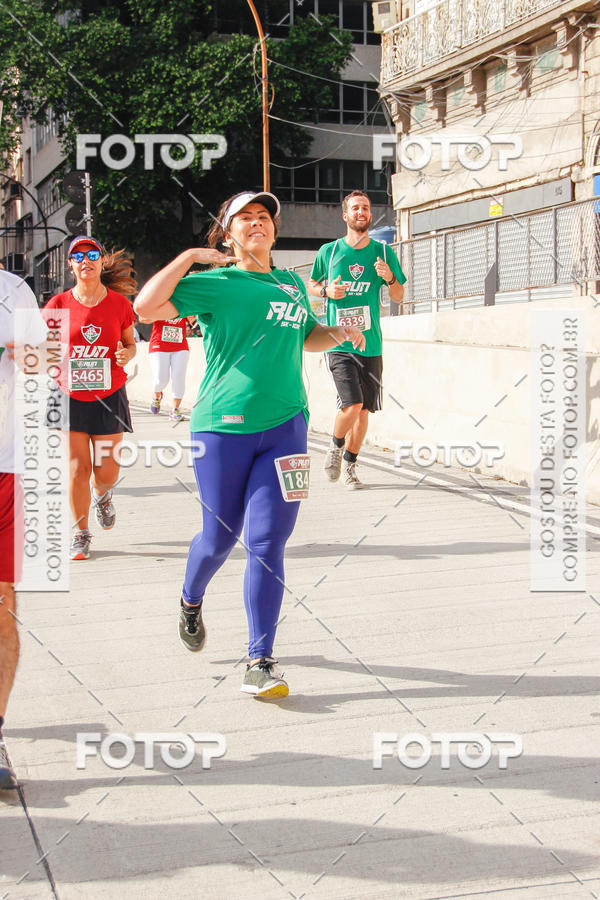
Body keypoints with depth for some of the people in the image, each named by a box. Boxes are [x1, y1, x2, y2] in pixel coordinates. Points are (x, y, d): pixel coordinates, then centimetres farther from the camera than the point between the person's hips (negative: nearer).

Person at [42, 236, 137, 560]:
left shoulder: (119, 303, -1)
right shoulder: (58, 305, -3)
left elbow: (130, 343, 10)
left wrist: (127, 354, -13)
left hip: (109, 398, 1)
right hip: (70, 397, 0)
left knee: (107, 471, 1)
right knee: (77, 468, -2)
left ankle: (102, 495, 40)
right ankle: (80, 534, 17)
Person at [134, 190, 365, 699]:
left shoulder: (292, 284, 17)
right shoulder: (214, 284, 0)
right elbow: (146, 307, -13)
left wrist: (337, 334, 14)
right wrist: (190, 256, -8)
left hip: (284, 425, 3)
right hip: (223, 427, -3)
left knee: (268, 543, -4)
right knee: (220, 536, 7)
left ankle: (261, 662, 1)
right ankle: (191, 602, 42)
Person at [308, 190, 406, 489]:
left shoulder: (383, 252, 7)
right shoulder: (328, 251, 4)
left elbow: (398, 297, 11)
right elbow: (311, 285, 18)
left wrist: (390, 278, -10)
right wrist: (326, 291, -4)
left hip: (370, 344, 3)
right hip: (338, 343, -3)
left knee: (364, 410, 6)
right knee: (352, 405, -16)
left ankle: (349, 466, 24)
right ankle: (336, 446, 13)